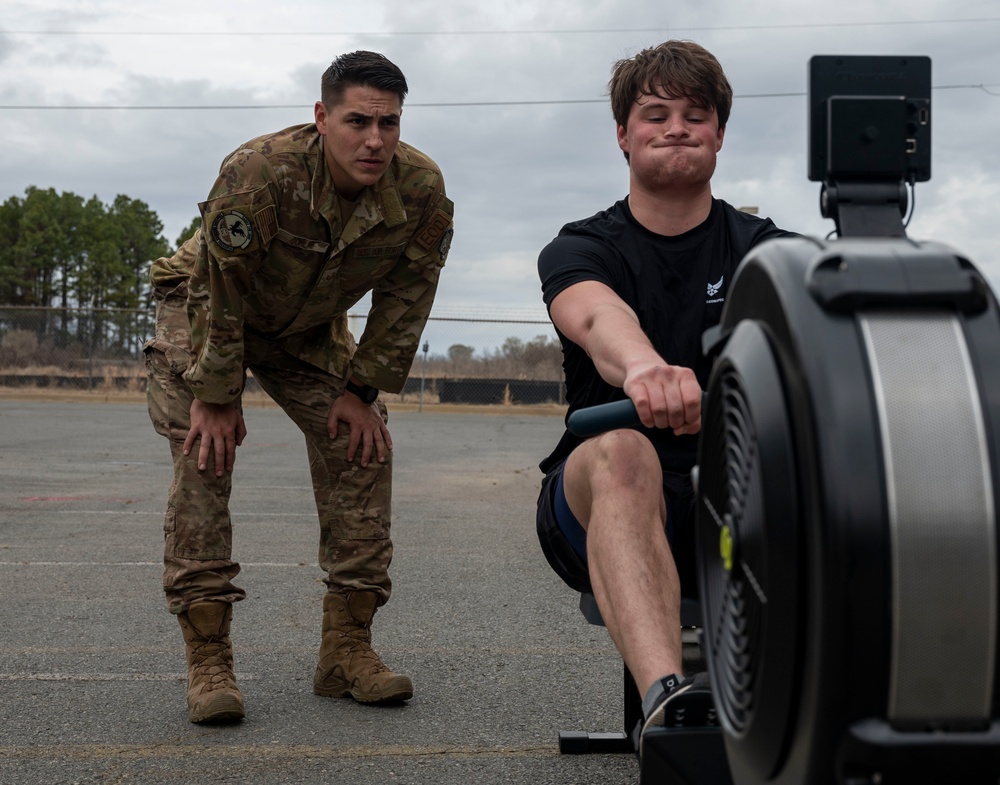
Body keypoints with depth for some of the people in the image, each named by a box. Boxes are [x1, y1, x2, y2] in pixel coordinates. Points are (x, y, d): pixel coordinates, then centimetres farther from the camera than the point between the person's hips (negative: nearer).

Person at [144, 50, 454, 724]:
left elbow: (404, 300, -11)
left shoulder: (422, 190, -24)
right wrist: (216, 397, -23)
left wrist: (363, 390, -9)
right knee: (205, 456, -19)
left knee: (362, 449, -9)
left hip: (311, 327, 4)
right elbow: (220, 294, -28)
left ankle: (347, 647, -2)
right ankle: (207, 658, -13)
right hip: (202, 309, -3)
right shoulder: (259, 172, -37)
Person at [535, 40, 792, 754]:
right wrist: (644, 367, -49)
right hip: (599, 508, -2)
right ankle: (666, 697, -57)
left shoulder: (762, 248, 11)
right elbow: (596, 316, -23)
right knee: (619, 450, -37)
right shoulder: (580, 250, 3)